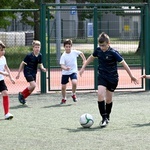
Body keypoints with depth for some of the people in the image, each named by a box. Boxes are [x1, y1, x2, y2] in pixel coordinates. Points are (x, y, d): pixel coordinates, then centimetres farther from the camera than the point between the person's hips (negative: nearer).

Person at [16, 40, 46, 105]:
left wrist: (42, 68, -12)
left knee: (32, 87, 7)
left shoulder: (40, 56, -1)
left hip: (34, 72, 7)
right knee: (33, 85, -19)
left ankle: (23, 97, 27)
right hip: (27, 72, -7)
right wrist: (19, 73, -7)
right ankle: (21, 94, 1)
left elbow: (40, 64, 11)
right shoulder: (29, 55, -18)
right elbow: (22, 63, -9)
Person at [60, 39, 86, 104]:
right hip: (65, 73, 0)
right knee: (63, 86, 2)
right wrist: (65, 68, -45)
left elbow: (81, 53, 13)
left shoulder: (74, 52, -9)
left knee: (74, 82, -25)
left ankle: (73, 94, 3)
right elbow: (62, 65, -25)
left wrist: (84, 60, 11)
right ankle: (64, 99, 28)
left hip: (73, 71, 0)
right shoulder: (63, 56, -17)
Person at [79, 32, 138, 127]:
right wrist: (83, 67, 21)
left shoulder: (113, 53, -19)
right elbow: (91, 57, 17)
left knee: (108, 99, 6)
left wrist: (131, 76, -14)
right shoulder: (98, 50, -4)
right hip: (102, 76, 3)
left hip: (112, 78, -3)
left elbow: (123, 63, -15)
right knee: (100, 94, -20)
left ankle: (107, 116, 33)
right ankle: (104, 118, -17)